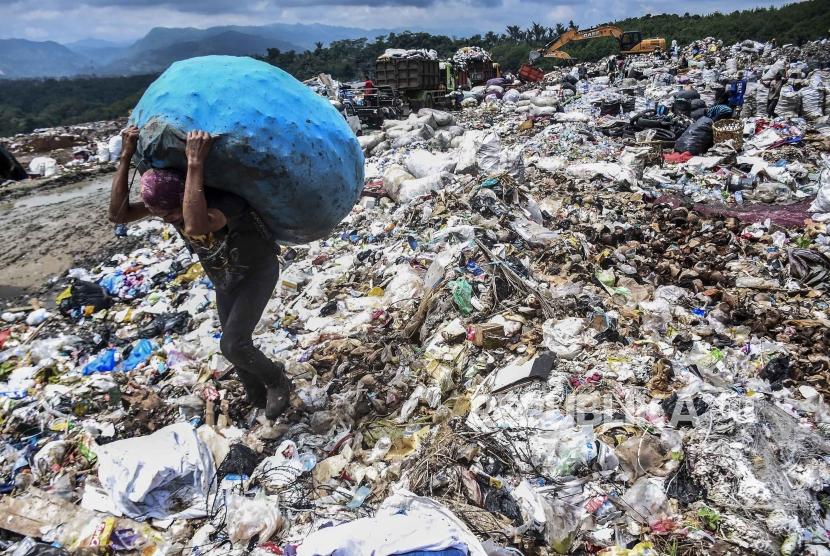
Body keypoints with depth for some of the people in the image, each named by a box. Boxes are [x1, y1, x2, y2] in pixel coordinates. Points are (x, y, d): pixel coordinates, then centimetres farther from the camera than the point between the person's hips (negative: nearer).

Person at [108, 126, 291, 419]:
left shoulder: (222, 201, -40)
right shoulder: (166, 199, -16)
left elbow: (195, 227, -62)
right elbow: (118, 214, -23)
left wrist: (195, 163, -61)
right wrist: (126, 155, -30)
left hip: (257, 270, -7)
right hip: (225, 278, 8)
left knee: (233, 344, -19)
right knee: (234, 343, 12)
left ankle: (276, 380, 9)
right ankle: (258, 397, 35)